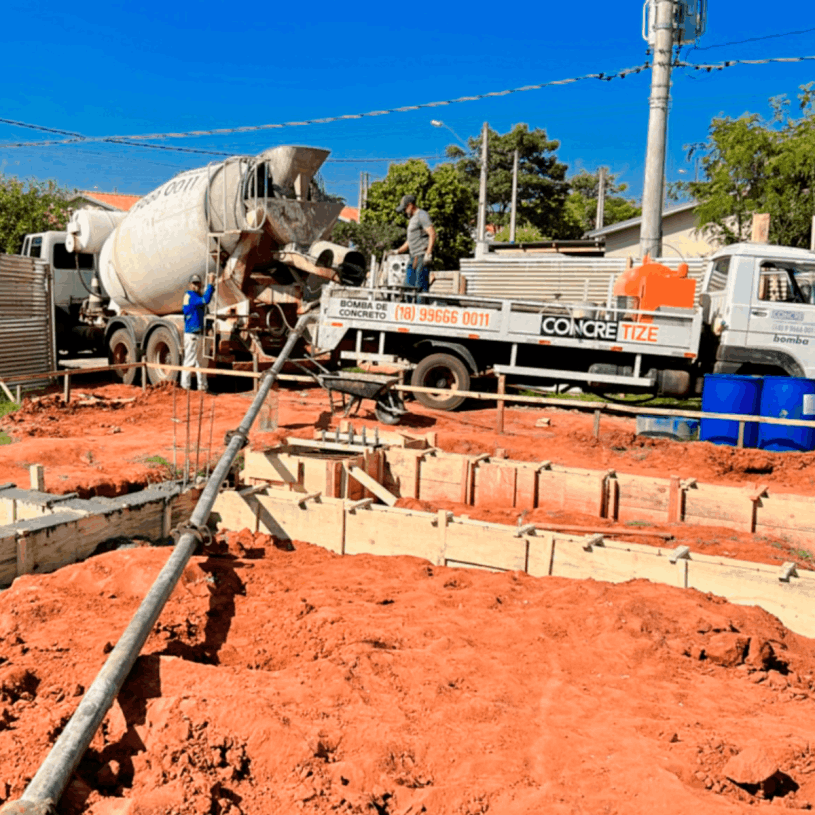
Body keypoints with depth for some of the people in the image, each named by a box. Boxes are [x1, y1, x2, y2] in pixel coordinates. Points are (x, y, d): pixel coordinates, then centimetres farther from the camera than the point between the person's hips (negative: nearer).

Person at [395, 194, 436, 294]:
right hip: (414, 257, 10)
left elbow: (432, 234, -17)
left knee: (421, 286, -14)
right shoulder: (413, 219, 25)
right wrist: (398, 251, 21)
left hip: (423, 257, -10)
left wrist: (428, 253, -24)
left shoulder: (422, 215, -6)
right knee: (408, 284, 6)